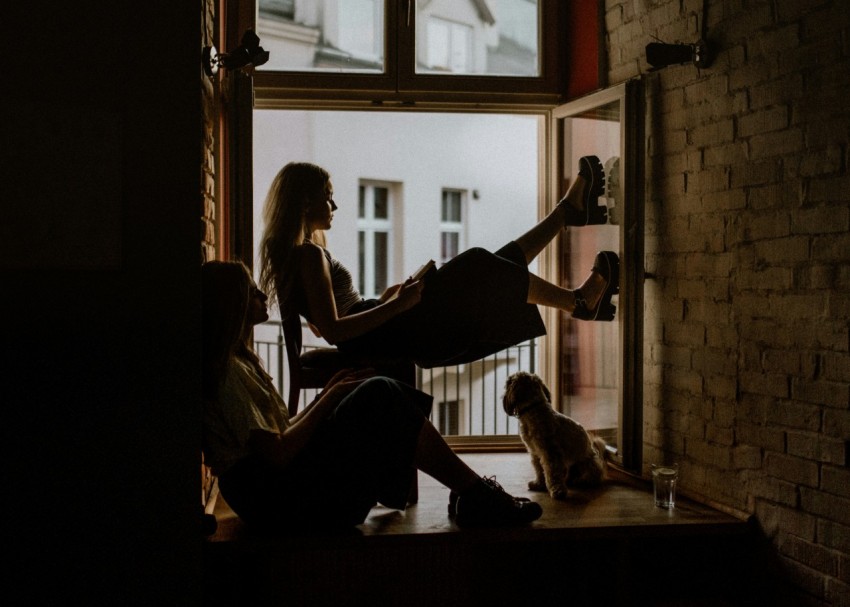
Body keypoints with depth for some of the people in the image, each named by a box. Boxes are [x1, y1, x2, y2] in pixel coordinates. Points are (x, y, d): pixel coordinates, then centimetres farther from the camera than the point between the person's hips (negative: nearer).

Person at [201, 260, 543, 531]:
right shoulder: (228, 371, -14)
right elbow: (277, 452, -20)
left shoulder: (240, 361, 18)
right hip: (277, 499, -10)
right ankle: (475, 497, -10)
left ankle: (468, 493, 0)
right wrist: (331, 398, -9)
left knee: (378, 395, 5)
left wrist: (329, 393, 5)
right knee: (380, 398, -16)